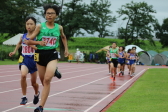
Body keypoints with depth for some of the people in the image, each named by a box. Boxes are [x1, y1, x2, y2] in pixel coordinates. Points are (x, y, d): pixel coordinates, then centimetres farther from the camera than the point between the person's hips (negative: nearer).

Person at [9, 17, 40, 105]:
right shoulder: (23, 37, 3)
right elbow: (19, 43, 26)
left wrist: (31, 44, -27)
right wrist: (14, 51, 20)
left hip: (33, 60, -1)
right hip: (24, 59, 2)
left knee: (33, 82, 11)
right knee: (23, 75, -27)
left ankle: (36, 94, 45)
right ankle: (24, 97, -14)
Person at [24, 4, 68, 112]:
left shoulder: (59, 27, 3)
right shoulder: (40, 26, -2)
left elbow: (63, 37, 27)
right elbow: (28, 41, -1)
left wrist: (66, 49, 24)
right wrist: (38, 42, -17)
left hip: (52, 55, -1)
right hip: (41, 54, 1)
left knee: (47, 79, -20)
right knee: (43, 81, 13)